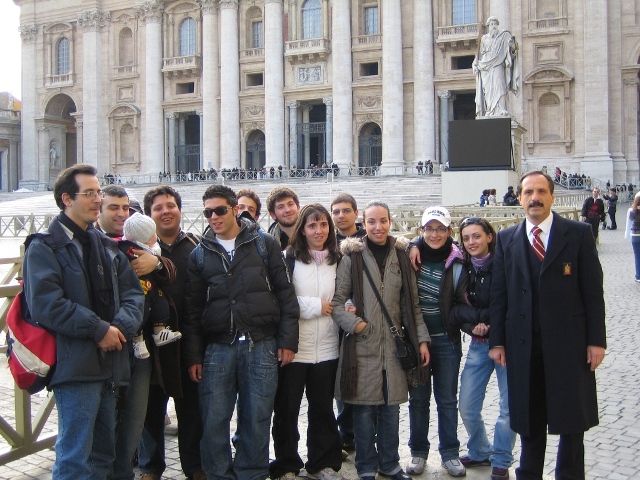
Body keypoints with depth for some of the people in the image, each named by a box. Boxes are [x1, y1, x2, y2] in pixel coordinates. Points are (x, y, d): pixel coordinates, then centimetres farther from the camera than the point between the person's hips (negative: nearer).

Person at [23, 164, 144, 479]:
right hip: (75, 366, -7)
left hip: (110, 362, 7)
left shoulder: (107, 246, 18)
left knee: (104, 453, 15)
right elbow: (46, 304, -16)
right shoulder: (45, 247, -4)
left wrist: (121, 326, -10)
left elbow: (133, 293, 10)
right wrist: (99, 329, -17)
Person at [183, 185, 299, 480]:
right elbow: (192, 308, 9)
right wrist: (193, 355, 4)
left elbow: (285, 292, 3)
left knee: (256, 420, 5)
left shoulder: (264, 244, 5)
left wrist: (288, 339, -3)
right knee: (213, 422, 4)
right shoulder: (200, 254, 10)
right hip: (216, 348, 2)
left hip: (261, 346, -1)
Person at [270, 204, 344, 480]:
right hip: (293, 346, -3)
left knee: (323, 408, 12)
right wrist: (315, 306, -10)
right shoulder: (289, 258, -4)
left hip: (326, 348, 4)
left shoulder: (337, 260, 11)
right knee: (287, 409, 6)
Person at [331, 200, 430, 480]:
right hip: (362, 345, -3)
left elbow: (412, 304, 11)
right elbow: (337, 300, -2)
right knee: (364, 408, 3)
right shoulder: (351, 257, -2)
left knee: (391, 406, 10)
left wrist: (421, 339, 7)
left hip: (394, 344, 3)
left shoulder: (401, 256, 9)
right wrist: (353, 323, -16)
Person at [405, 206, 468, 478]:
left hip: (446, 340, 0)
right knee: (418, 398, 10)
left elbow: (461, 303, -1)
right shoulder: (412, 256, -4)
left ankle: (450, 453, 22)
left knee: (447, 399, 9)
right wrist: (410, 247, -13)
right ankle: (418, 452, 24)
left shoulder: (456, 263, -4)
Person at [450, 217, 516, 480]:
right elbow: (454, 309, 0)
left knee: (509, 407, 2)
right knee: (467, 407, 6)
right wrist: (473, 325, -16)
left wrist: (479, 317, -14)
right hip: (478, 345, 4)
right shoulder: (462, 269, 2)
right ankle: (479, 452, 31)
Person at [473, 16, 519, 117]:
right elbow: (480, 53, 18)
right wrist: (475, 65, 7)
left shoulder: (503, 35, 9)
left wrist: (511, 43, -22)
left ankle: (502, 109, -22)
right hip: (485, 67, 3)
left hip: (497, 64, -3)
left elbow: (512, 47, 1)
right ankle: (489, 111, -2)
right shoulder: (484, 38, 17)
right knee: (487, 89, -2)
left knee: (499, 85, -16)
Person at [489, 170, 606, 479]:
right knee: (529, 419, 12)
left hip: (569, 342, -2)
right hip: (524, 345, 2)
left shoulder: (579, 234, -1)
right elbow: (498, 294, 5)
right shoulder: (506, 239, 6)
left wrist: (596, 340, -6)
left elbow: (593, 291, -2)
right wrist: (497, 341, 0)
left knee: (573, 418, 8)